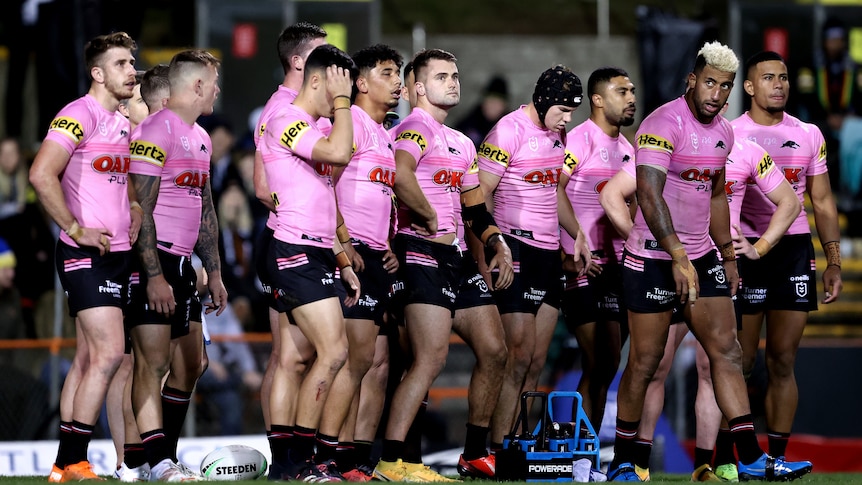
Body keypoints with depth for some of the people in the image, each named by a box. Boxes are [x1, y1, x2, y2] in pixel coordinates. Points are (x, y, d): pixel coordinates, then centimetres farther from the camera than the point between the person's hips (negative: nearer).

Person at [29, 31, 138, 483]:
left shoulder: (123, 123, 17)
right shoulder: (79, 115, -11)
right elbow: (41, 175, -22)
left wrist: (133, 221, 15)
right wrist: (76, 229, -20)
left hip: (116, 254, 9)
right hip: (86, 256, -9)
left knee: (88, 358, 8)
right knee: (109, 352, -15)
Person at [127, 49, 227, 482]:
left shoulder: (200, 138, 17)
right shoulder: (156, 130, -13)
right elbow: (141, 208, -18)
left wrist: (213, 272, 20)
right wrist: (154, 275, -22)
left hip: (182, 263, 10)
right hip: (152, 263, -10)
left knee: (190, 363, 12)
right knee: (153, 361, -10)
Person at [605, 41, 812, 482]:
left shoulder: (722, 132, 9)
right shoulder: (665, 123, -17)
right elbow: (649, 195, -27)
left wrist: (727, 254, 22)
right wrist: (678, 258, -33)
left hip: (701, 256, 8)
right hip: (653, 259, -8)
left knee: (726, 351, 1)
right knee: (644, 363, -1)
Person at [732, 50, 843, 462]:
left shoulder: (808, 135, 10)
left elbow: (822, 203, 14)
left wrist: (833, 262, 8)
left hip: (796, 249, 3)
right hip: (745, 253, -3)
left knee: (783, 362, 4)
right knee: (739, 363, -3)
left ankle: (777, 456, 9)